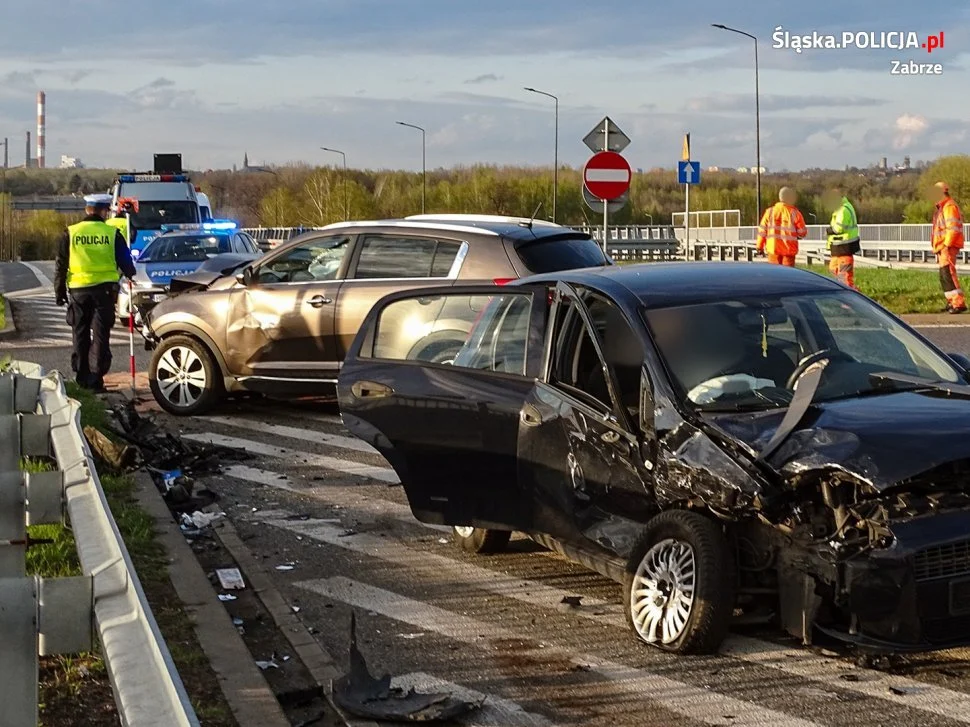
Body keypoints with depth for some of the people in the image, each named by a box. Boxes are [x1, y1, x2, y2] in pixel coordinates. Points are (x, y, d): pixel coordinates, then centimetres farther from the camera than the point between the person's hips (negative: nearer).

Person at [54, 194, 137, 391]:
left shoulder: (70, 233, 0)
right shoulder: (112, 233, -3)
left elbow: (61, 266, 3)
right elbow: (125, 262, 4)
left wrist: (60, 291, 12)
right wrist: (131, 275, 26)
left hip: (78, 289, 2)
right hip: (105, 289, -1)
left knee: (80, 334, 13)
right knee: (100, 334, 3)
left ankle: (81, 376, 19)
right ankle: (96, 377, -2)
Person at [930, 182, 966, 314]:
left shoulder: (950, 207, -12)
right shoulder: (941, 208, 21)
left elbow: (953, 228, -20)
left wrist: (946, 245, -22)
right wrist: (938, 248, 19)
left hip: (948, 247, -11)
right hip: (942, 248, 11)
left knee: (948, 274, -19)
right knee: (944, 276, 14)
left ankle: (959, 303, -23)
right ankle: (952, 302, 23)